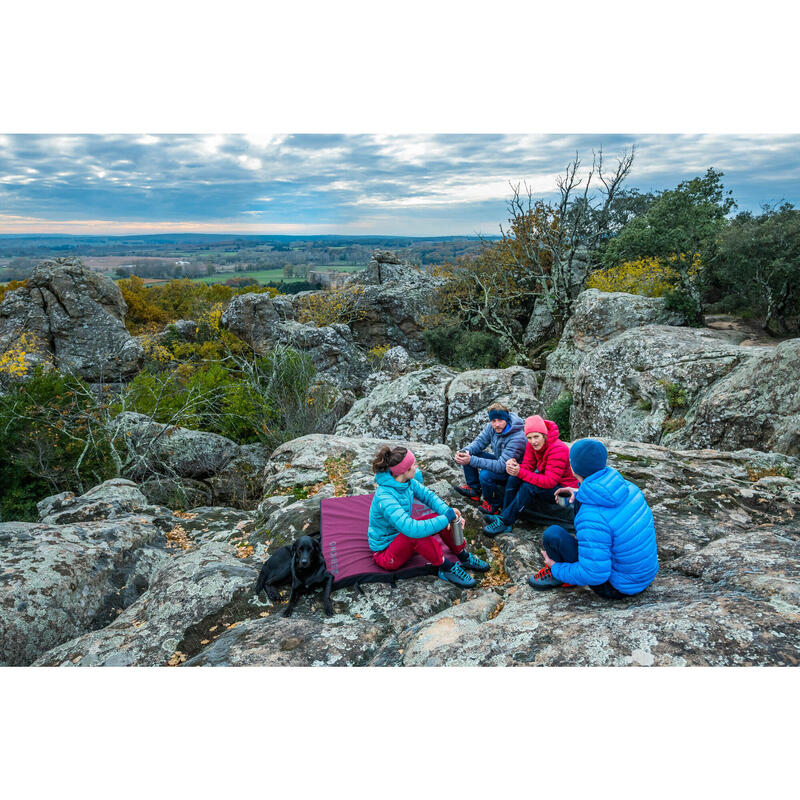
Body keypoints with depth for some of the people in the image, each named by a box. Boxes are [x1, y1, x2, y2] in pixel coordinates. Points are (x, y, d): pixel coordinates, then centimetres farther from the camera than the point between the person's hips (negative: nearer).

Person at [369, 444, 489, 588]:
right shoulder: (385, 498, -35)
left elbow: (428, 495, -3)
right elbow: (411, 528, -43)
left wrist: (448, 512, -21)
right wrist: (447, 518, -37)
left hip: (402, 538, 8)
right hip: (385, 552, -8)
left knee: (440, 517, -8)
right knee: (418, 533, -36)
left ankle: (464, 558, 7)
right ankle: (448, 569, -17)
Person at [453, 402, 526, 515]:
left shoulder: (517, 439, -34)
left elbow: (502, 466, -38)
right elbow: (479, 442, -3)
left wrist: (471, 460, -43)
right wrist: (465, 451, -28)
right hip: (500, 460, 8)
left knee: (485, 475, -33)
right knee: (469, 455, -5)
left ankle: (493, 503, -4)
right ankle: (474, 490, 11)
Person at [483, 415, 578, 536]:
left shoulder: (558, 450, -29)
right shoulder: (532, 445, -5)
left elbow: (549, 481, -33)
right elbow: (527, 466, -7)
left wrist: (520, 472, -37)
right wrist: (515, 466, -31)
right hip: (545, 480, 8)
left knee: (528, 486, -31)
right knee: (514, 478, -12)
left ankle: (504, 522, -23)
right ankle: (504, 516, -13)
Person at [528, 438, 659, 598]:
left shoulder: (592, 517, -33)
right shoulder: (628, 487, -10)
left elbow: (594, 574, -28)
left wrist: (557, 569, -11)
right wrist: (580, 493, 8)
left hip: (618, 587, -7)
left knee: (552, 534, -15)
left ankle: (556, 574, 16)